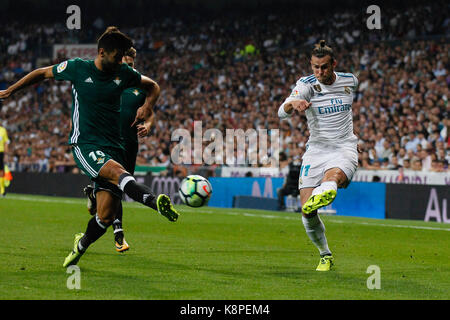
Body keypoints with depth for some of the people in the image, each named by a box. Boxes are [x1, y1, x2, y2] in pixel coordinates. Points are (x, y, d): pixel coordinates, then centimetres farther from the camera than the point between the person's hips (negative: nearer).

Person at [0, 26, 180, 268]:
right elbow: (43, 73, 15)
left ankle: (82, 244, 24)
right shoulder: (76, 68, -1)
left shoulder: (123, 74, 6)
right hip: (84, 145, -4)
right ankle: (156, 202, -59)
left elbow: (152, 86, 23)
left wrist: (147, 107, 2)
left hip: (113, 148, 4)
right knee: (118, 173, -35)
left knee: (106, 215, -5)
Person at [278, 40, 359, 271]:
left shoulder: (350, 81, 3)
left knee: (333, 176, -37)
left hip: (344, 148, 0)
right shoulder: (306, 85, -6)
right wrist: (293, 104, -45)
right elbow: (281, 113, -25)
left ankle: (321, 197, -72)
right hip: (316, 149, 0)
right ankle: (325, 256, 16)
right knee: (307, 213, -7)